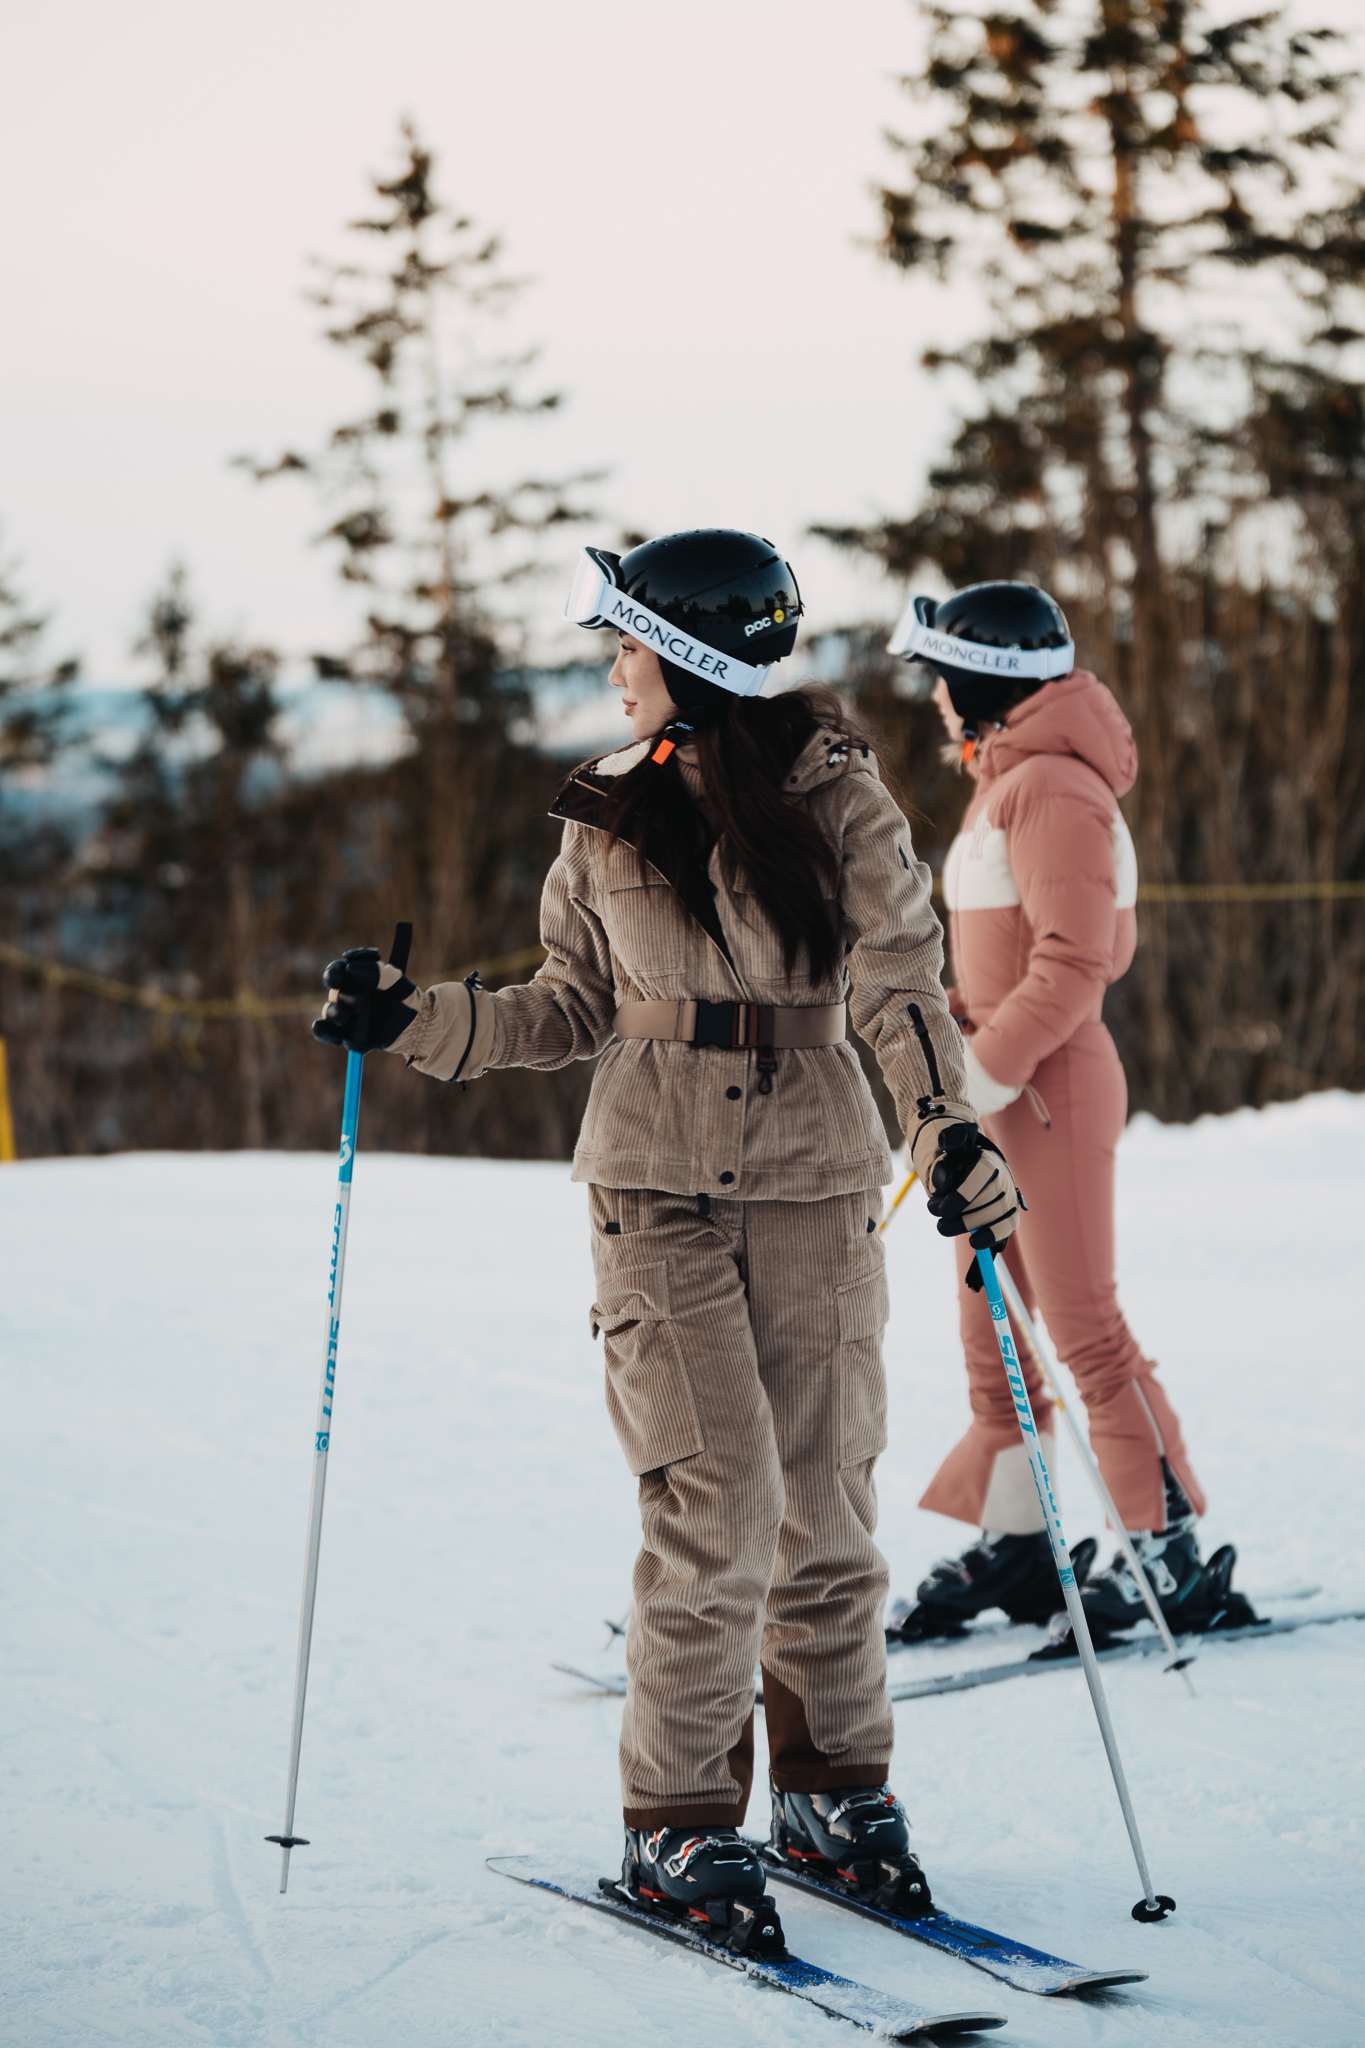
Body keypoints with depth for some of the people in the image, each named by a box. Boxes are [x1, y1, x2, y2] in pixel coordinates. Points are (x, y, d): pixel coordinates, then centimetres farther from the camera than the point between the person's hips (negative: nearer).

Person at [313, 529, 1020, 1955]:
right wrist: (414, 1022, 2)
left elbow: (900, 983, -12)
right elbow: (577, 1008, 13)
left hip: (816, 1184, 0)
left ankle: (832, 1786, 23)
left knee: (825, 1504, 4)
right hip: (659, 1190, 0)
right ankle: (677, 1823, 1)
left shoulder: (837, 797, -3)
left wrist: (947, 1126, -27)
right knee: (716, 1500, -9)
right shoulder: (608, 816, 6)